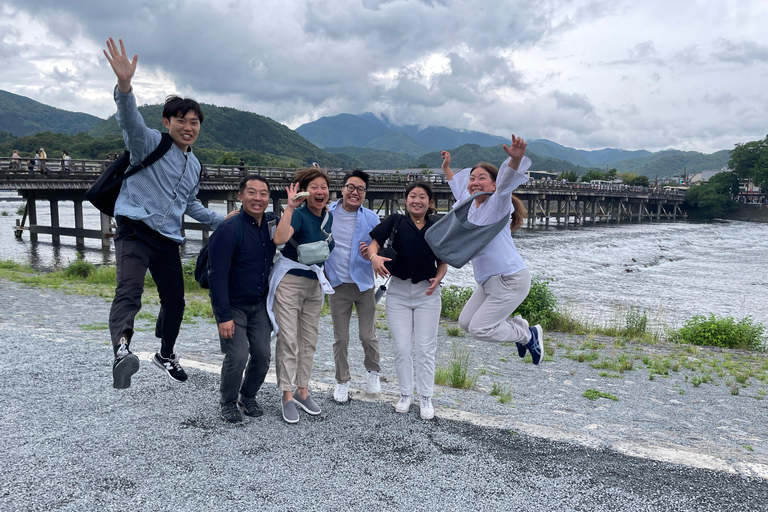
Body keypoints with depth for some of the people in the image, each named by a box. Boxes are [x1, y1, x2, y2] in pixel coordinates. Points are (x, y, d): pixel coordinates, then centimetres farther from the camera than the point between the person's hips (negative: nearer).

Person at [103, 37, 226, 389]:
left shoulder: (194, 165, 19)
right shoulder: (150, 143, -3)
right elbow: (130, 121, -25)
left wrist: (222, 222, 32)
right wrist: (124, 85, -44)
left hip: (168, 239, 7)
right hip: (136, 231, -7)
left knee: (175, 300, 15)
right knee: (130, 289, -30)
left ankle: (166, 355, 36)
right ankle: (122, 349, -52)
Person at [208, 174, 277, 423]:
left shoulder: (271, 221, -2)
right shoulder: (228, 230, -21)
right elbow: (217, 276, -22)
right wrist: (224, 316, -24)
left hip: (260, 304, 6)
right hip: (232, 305, -5)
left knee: (262, 354, 5)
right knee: (237, 356, -12)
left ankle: (248, 397, 30)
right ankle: (228, 403, 14)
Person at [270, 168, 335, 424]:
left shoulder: (328, 217, 6)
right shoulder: (299, 215, -16)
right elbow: (280, 238, -36)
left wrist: (320, 270, 10)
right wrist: (290, 206, -35)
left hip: (314, 284, 7)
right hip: (289, 281, -7)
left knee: (309, 340, 12)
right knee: (288, 340, -5)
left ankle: (302, 390, 24)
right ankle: (288, 396, 5)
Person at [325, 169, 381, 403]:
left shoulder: (371, 218, -2)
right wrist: (324, 270, -1)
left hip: (364, 284, 0)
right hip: (338, 285, 0)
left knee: (368, 335, 6)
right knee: (340, 338, 8)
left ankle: (373, 371, 33)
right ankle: (342, 381, 25)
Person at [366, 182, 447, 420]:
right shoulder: (395, 221, -1)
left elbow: (443, 262, 9)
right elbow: (373, 243, -10)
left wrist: (437, 280, -10)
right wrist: (374, 257, -33)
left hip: (427, 293, 1)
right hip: (398, 291, 0)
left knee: (425, 348, 4)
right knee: (401, 347, 5)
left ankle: (425, 398, 20)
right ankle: (405, 394, 24)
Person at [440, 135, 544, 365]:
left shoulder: (497, 204, -11)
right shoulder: (469, 205, 10)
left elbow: (508, 180, -33)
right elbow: (457, 185, 33)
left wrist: (516, 158, -50)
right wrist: (446, 168, 39)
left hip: (511, 280, -9)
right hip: (488, 281, 9)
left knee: (479, 329, -6)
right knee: (465, 322, 16)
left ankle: (529, 335, 15)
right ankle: (518, 325, 30)